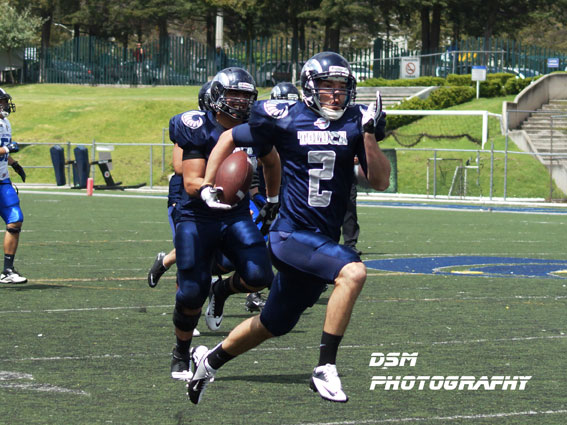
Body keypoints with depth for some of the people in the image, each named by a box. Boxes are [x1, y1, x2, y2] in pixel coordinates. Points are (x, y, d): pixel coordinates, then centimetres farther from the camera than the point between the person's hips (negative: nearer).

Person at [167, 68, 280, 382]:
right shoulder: (200, 130, -12)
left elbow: (272, 163, 24)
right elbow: (191, 182, -19)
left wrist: (272, 200, 27)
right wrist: (206, 192, -40)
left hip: (236, 217, 3)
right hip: (197, 218, -3)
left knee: (259, 276, -19)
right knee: (192, 292, -9)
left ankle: (221, 291, 17)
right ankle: (181, 353, 18)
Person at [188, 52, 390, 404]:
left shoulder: (354, 122, 3)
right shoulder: (287, 119, -6)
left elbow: (380, 182, -2)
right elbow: (230, 138, 9)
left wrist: (369, 134, -12)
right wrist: (207, 185, 2)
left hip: (326, 240, 5)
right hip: (292, 234, -5)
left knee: (272, 325, 18)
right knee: (353, 272, -30)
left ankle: (211, 362, 42)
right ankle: (326, 369, -25)